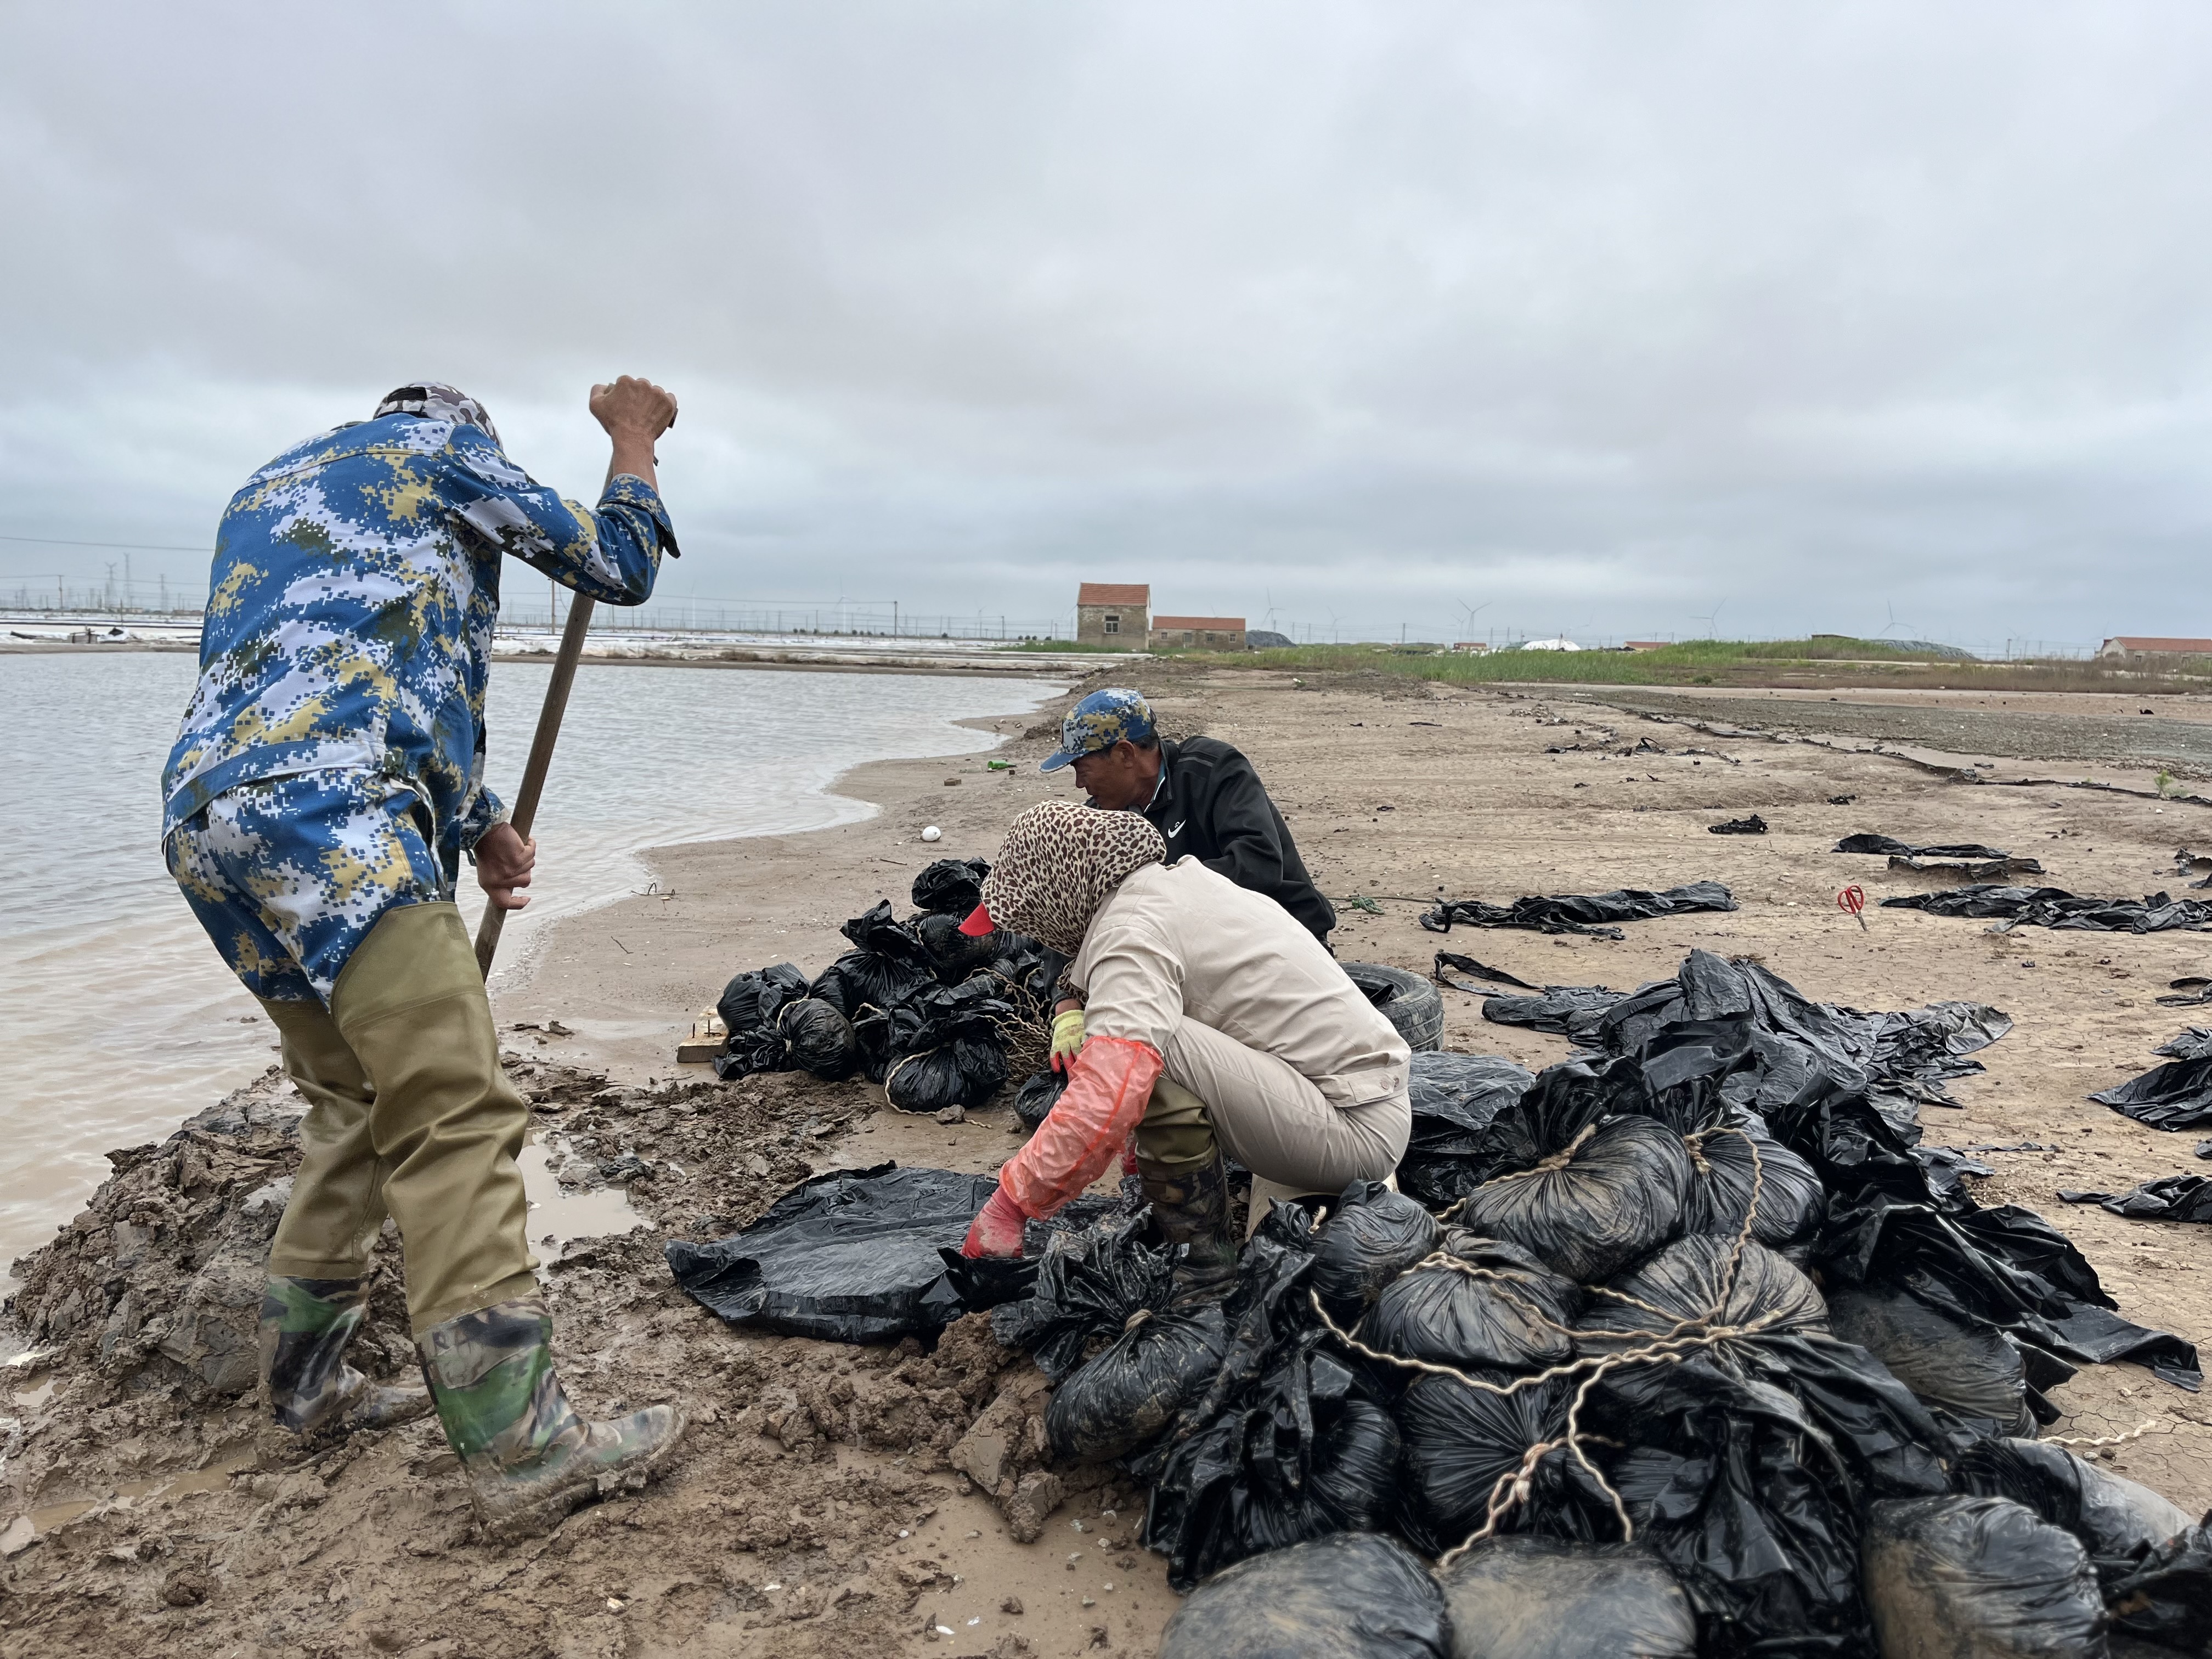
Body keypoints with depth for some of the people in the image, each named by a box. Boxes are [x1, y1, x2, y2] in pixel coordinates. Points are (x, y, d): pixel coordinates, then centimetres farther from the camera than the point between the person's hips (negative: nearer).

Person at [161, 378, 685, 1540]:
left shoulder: (268, 486, 35)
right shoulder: (441, 440, 13)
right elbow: (616, 568, 14)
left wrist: (474, 820, 38)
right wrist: (634, 442, 31)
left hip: (207, 821, 9)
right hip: (326, 820, -9)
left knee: (358, 1103, 20)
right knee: (456, 1118, -13)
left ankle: (305, 1382, 27)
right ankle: (521, 1453, -13)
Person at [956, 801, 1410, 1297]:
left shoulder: (1133, 931, -18)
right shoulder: (1178, 876, 11)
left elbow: (1106, 1097, -33)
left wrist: (1006, 1208, -26)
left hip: (1355, 1131, -10)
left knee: (1145, 1049, -23)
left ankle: (1204, 1266, -7)